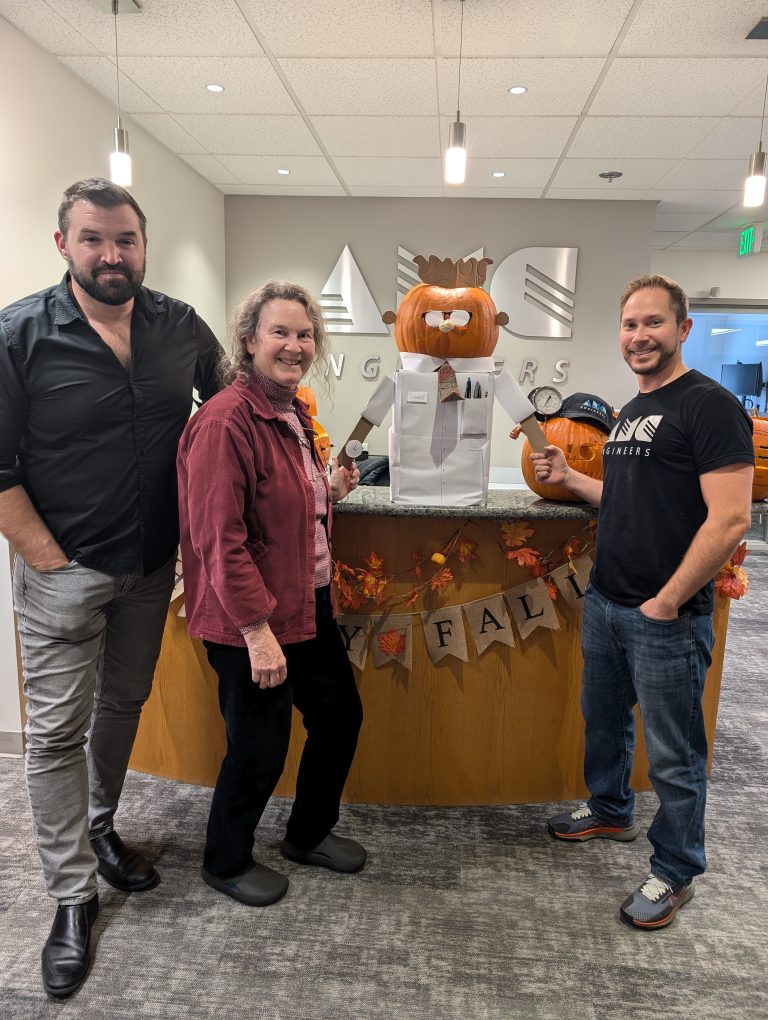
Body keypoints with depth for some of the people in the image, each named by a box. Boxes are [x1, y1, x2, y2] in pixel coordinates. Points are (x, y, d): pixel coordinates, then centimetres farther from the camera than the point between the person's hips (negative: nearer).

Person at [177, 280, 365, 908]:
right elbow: (219, 539, -24)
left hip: (310, 606, 10)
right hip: (251, 622, -9)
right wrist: (258, 631, -23)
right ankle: (226, 863, 36)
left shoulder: (294, 414, 9)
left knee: (340, 714, 19)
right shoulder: (226, 422, -20)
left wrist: (330, 490, 5)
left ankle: (310, 834, 44)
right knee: (260, 749, 7)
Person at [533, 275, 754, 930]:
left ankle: (675, 874, 27)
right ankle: (610, 811, 46)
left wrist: (667, 602, -18)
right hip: (604, 603, 8)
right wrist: (569, 478, 8)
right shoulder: (633, 411, 12)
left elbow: (730, 518, -21)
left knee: (673, 753, 7)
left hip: (667, 618, -8)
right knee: (604, 717, 23)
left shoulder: (709, 405, -14)